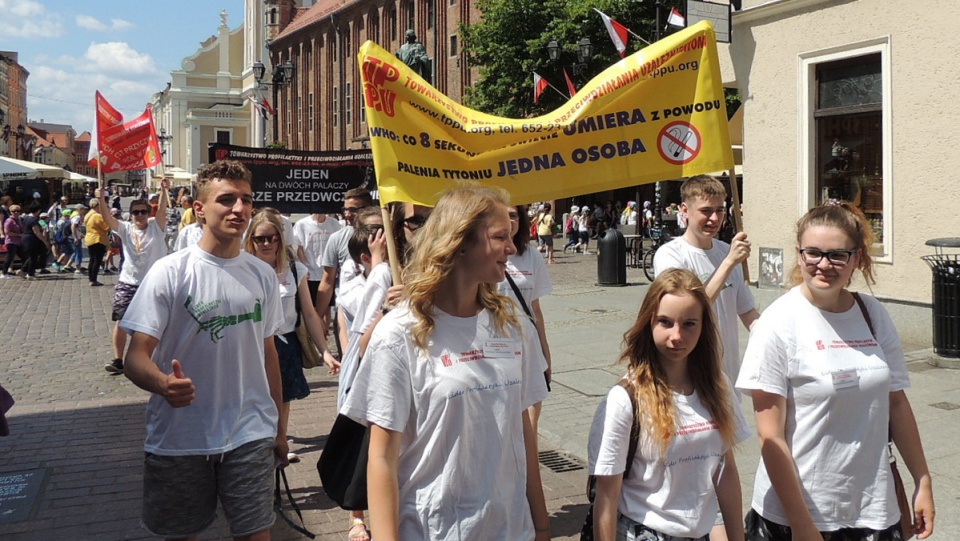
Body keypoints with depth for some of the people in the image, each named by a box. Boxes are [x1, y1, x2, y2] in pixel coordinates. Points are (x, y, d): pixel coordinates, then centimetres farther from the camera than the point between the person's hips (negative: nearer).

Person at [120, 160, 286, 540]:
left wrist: (279, 427, 15)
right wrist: (163, 383, -35)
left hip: (252, 437, 3)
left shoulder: (263, 275, 5)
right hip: (179, 438, -2)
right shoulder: (170, 272, -9)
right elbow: (136, 356, -13)